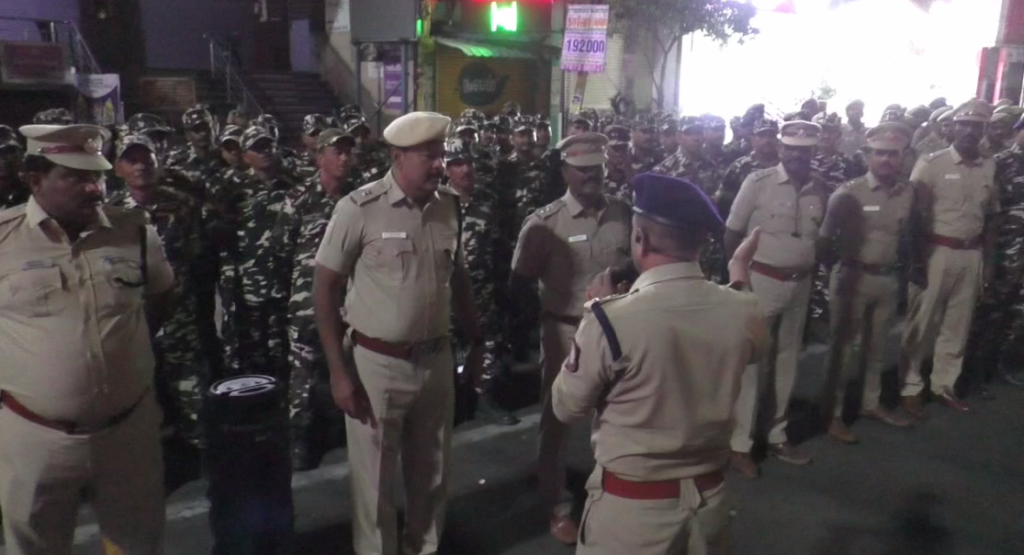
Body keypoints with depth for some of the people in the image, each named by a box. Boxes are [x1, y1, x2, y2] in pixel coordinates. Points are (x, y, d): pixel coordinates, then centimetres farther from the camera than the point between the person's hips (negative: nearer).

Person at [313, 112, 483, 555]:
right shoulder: (359, 209, -13)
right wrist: (338, 371, -11)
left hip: (436, 359, 4)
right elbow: (324, 289, -9)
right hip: (376, 363, -4)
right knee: (375, 479, 12)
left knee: (431, 473, 20)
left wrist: (476, 341, 13)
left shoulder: (448, 207, 1)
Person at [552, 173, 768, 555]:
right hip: (709, 498, 4)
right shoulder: (743, 312, -12)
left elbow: (567, 407, -11)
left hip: (630, 507, -4)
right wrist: (740, 271, 26)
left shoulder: (611, 320, -27)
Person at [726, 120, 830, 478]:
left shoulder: (820, 191, 3)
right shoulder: (758, 183, -10)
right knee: (751, 362, 1)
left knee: (786, 361, 15)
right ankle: (740, 443, 12)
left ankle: (777, 436, 31)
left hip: (800, 285, 5)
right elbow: (732, 234, -6)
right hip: (762, 281, -5)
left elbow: (819, 237, 15)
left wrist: (811, 269, 6)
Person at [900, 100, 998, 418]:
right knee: (921, 324, 4)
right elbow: (915, 215, -9)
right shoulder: (931, 164, -7)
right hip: (936, 251, -5)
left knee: (958, 325, 13)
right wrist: (917, 260, -13)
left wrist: (989, 261, 10)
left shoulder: (989, 168, 8)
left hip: (972, 255, 5)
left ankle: (944, 385, 27)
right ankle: (910, 388, 15)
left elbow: (990, 218, 13)